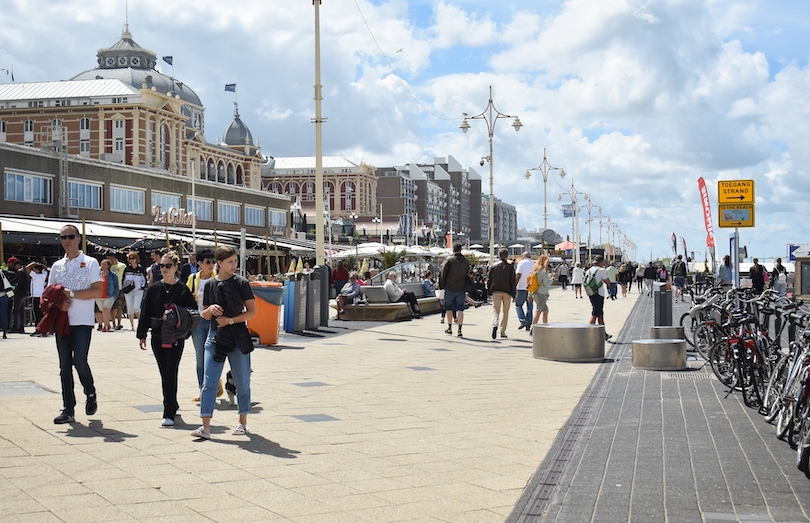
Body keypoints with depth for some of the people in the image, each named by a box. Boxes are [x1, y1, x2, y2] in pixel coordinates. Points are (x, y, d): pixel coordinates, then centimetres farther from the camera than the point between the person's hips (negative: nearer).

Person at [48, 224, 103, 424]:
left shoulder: (90, 263, 0)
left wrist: (71, 293, -13)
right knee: (65, 366, 4)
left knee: (80, 361, -13)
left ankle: (91, 394, 15)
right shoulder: (57, 266, 14)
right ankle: (68, 409, 9)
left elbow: (97, 291, -10)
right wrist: (58, 302, -8)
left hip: (83, 322, -4)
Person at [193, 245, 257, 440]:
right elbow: (205, 315, 11)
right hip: (216, 336, 2)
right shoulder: (210, 284, 4)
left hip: (238, 337, -2)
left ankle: (243, 423, 23)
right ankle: (205, 427, -7)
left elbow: (251, 311, -5)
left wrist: (230, 320, -16)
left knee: (242, 383, 8)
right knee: (209, 382, -5)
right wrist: (211, 309, -11)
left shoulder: (241, 283, -4)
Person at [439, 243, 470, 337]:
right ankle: (459, 330, -8)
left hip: (450, 289, -2)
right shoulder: (466, 261, 3)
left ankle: (450, 328, 22)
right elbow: (468, 275, 12)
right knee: (460, 309, 0)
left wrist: (441, 285, 4)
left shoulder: (449, 260, -7)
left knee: (449, 308, 14)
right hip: (461, 289, 2)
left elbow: (443, 274, -5)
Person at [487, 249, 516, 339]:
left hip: (496, 291, 0)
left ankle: (495, 325, -31)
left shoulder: (493, 266, 5)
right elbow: (513, 281, -1)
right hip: (507, 292, 0)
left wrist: (489, 291, 13)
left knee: (496, 310, -3)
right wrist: (514, 294, 2)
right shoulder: (510, 266, 0)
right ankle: (503, 332, 11)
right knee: (505, 312, 11)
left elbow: (489, 279, 6)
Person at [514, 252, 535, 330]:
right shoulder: (534, 264, 11)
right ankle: (528, 324, 8)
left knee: (518, 305, 6)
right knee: (529, 307, 9)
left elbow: (518, 275, -12)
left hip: (522, 288, -4)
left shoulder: (521, 263, -4)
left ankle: (523, 320, -11)